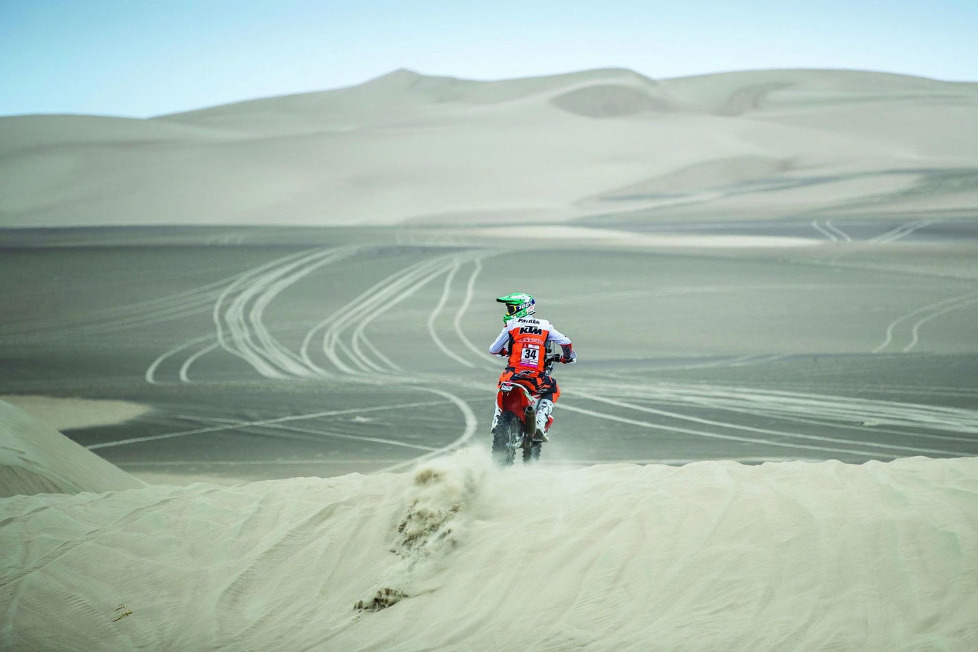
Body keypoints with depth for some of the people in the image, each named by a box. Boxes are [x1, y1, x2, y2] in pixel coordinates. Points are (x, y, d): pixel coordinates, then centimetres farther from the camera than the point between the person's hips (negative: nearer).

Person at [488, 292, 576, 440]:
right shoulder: (545, 326, 12)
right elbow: (566, 342, 8)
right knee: (553, 391, 29)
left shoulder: (511, 325, 6)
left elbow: (493, 350, 11)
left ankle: (497, 422, 21)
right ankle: (540, 425, 7)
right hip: (536, 378, 0)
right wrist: (567, 357, 31)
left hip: (514, 375, 0)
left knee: (502, 384, 35)